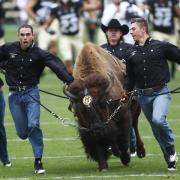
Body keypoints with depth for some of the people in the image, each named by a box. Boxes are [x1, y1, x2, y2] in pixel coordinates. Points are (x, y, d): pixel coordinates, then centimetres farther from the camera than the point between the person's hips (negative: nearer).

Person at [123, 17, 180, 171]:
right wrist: (126, 90, -2)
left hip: (161, 92, -5)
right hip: (143, 96, 5)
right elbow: (130, 77, 14)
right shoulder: (131, 53, 10)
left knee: (158, 119, -29)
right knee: (156, 130, 8)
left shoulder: (161, 47, -3)